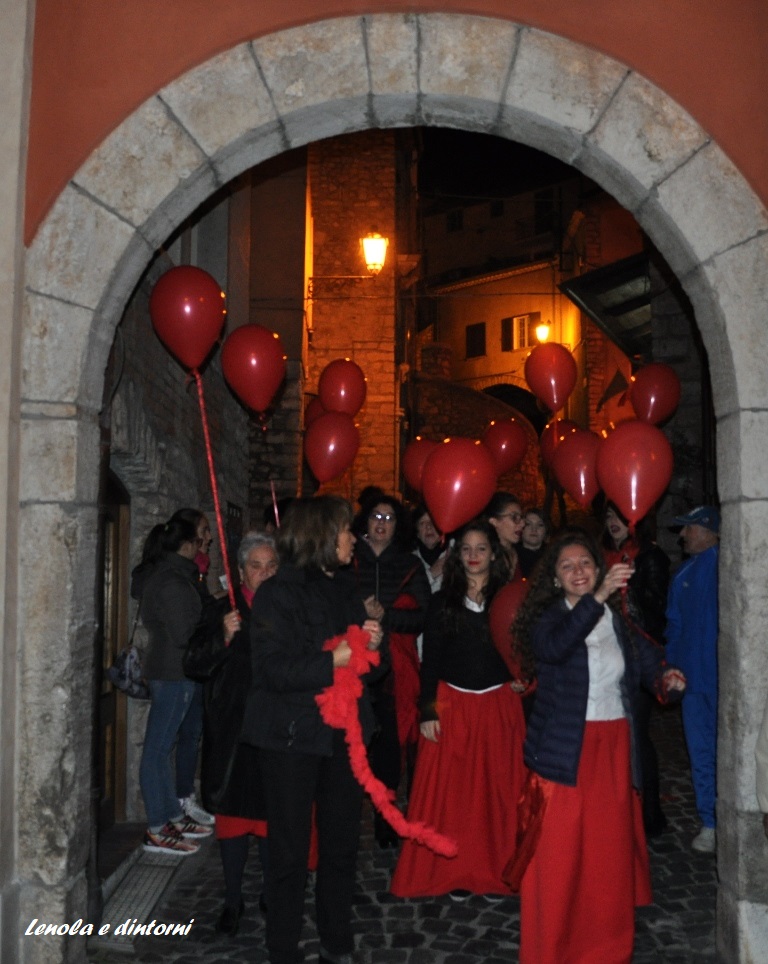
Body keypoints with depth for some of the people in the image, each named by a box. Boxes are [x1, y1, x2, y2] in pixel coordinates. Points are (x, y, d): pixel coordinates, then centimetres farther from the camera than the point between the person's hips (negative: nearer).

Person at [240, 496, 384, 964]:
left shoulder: (344, 593, 11)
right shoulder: (279, 592, -9)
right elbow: (272, 669, -19)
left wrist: (372, 645, -2)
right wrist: (332, 660, -25)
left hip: (344, 736, 6)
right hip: (294, 737, -6)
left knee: (342, 845, 14)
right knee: (291, 852, 6)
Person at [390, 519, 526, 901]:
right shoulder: (443, 601, 3)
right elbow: (430, 661, 1)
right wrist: (427, 711, -4)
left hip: (499, 706, 0)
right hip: (452, 705, 0)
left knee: (497, 788, 6)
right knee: (450, 790, 3)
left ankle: (494, 870, 19)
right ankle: (455, 870, 17)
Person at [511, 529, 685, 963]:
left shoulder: (620, 618, 6)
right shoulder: (548, 619, -7)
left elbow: (645, 663, 11)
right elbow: (555, 647, -29)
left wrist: (665, 678, -12)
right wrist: (597, 597, -38)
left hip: (614, 749, 4)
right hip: (565, 750, -3)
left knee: (611, 852, 11)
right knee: (558, 857, 0)